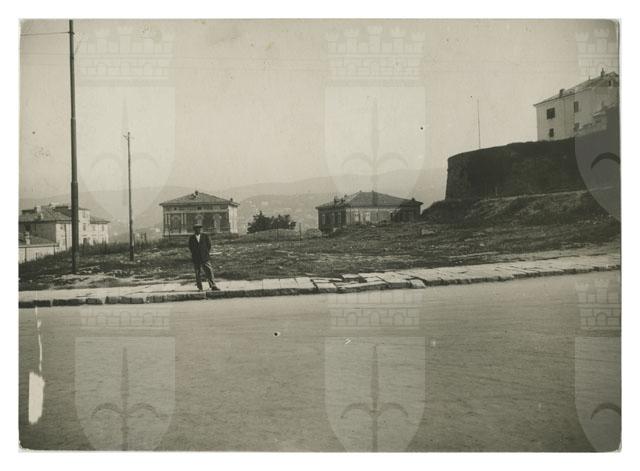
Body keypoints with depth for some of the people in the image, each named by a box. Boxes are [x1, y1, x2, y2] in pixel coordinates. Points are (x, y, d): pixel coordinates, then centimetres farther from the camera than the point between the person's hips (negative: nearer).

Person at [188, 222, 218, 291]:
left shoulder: (205, 236, 3)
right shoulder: (191, 237, 4)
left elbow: (209, 245, 8)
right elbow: (190, 247, 11)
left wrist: (206, 253, 5)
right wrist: (195, 254, 6)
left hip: (205, 258, -1)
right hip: (196, 259, 1)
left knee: (209, 271, -7)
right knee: (198, 273, 4)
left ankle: (213, 286, -5)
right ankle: (200, 288, 13)